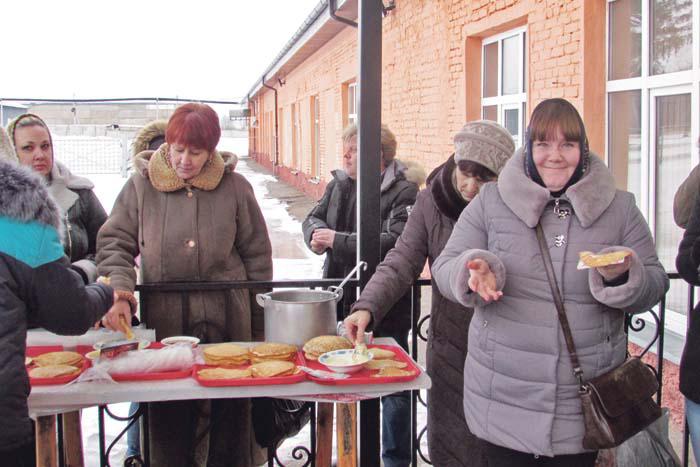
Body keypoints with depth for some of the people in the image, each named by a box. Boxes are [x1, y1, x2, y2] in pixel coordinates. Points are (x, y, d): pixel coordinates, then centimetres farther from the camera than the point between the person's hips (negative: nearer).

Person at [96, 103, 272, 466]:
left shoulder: (234, 187, 2)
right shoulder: (142, 185, 2)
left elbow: (257, 256, 6)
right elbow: (114, 242, 6)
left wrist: (259, 326, 6)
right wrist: (118, 293, -13)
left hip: (227, 323, 0)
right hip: (164, 323, 0)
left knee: (230, 419, 9)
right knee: (170, 421, 7)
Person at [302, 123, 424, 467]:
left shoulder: (403, 191, -15)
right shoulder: (340, 184, 8)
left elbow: (395, 243, -27)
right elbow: (314, 217, 16)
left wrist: (337, 240, -23)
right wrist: (316, 231, -9)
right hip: (342, 298, 7)